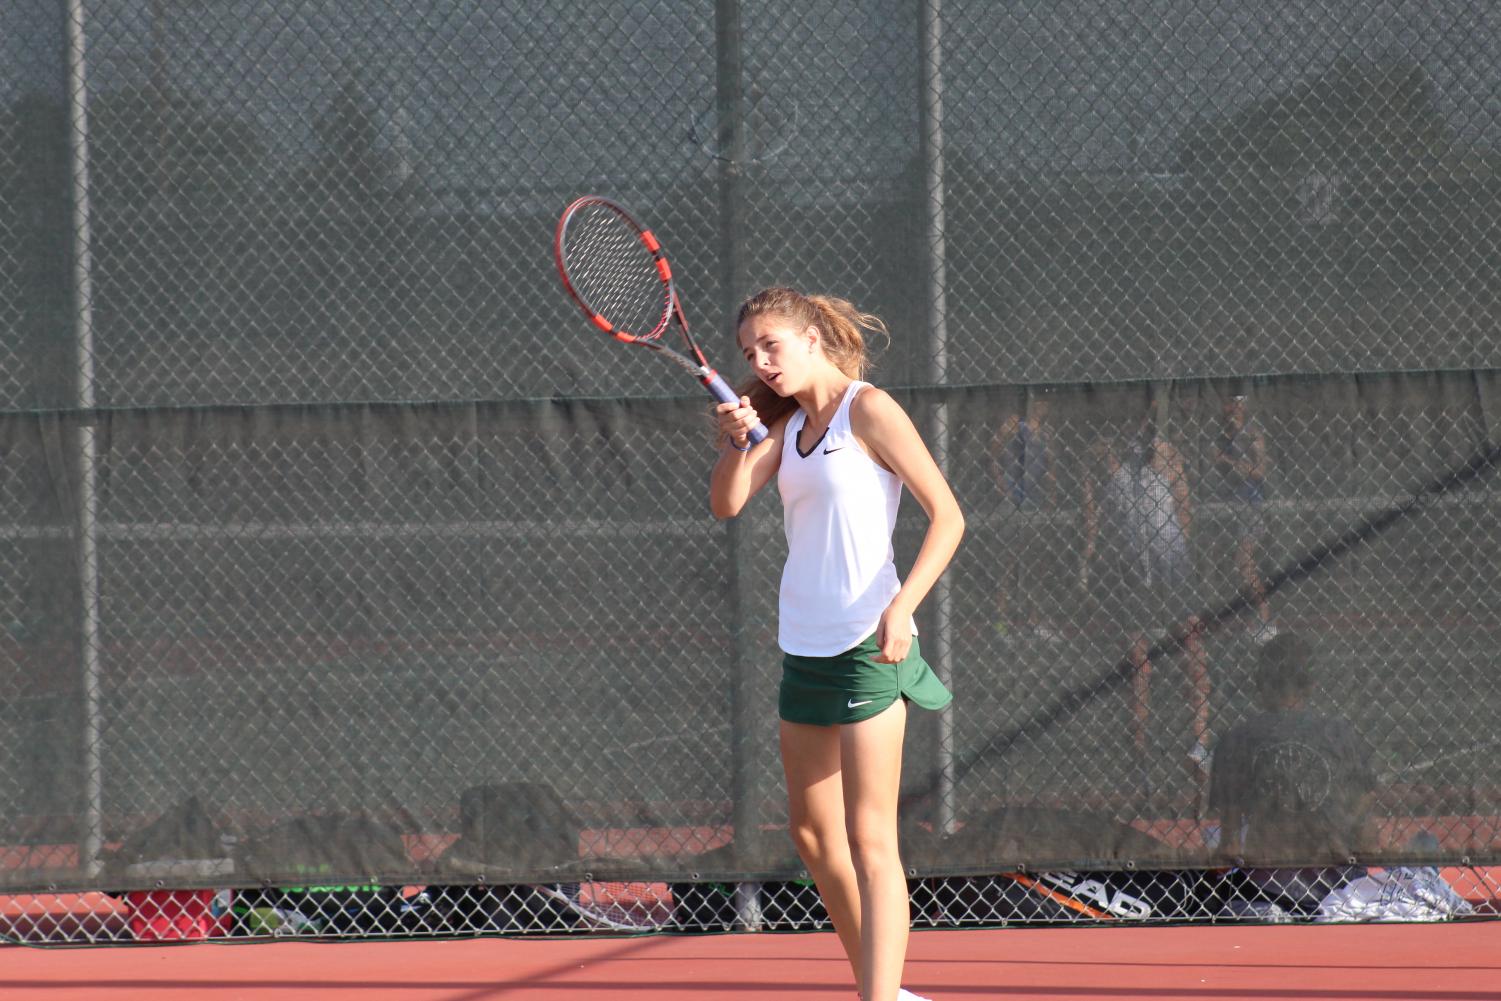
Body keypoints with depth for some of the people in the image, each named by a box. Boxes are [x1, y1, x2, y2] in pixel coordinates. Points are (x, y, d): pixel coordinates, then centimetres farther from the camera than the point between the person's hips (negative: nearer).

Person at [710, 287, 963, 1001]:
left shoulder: (868, 410, -7)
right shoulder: (789, 423, 14)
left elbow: (947, 516, -11)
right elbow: (727, 504, 4)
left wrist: (901, 607, -21)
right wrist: (736, 441, -15)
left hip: (868, 645, -8)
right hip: (805, 647, 8)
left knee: (869, 840, -13)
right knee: (814, 836, 12)